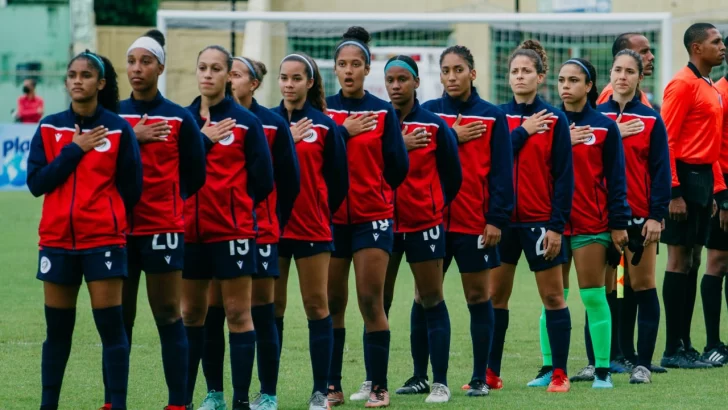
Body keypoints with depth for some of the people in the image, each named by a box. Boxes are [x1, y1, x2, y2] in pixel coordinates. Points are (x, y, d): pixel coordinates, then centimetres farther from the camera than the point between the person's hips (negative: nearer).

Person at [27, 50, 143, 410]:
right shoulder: (50, 128, 6)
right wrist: (74, 150, -9)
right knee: (57, 328, 8)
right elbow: (36, 182, -4)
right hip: (57, 240, 3)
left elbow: (131, 190, 1)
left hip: (103, 239, -3)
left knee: (110, 325, -6)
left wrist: (104, 215, 5)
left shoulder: (118, 129, -1)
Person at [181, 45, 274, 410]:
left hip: (232, 229, -4)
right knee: (190, 314, 10)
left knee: (238, 314, -2)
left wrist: (232, 204, 4)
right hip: (190, 229, 4)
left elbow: (262, 181, -1)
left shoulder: (246, 122, -2)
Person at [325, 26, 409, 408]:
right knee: (332, 304, 4)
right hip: (330, 216, 1)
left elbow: (398, 166, 0)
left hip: (372, 217, -1)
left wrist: (372, 191, 4)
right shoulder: (322, 109, 4)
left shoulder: (383, 112, 2)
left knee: (371, 301, -5)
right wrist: (344, 133, -14)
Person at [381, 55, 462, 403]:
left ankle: (439, 381, 2)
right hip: (384, 222, 2)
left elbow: (453, 177, 6)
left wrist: (433, 205, 9)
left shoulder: (434, 126, -1)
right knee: (378, 302, 4)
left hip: (424, 224, -2)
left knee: (431, 301, -1)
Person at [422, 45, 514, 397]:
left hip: (475, 222, -1)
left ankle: (480, 378, 9)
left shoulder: (492, 117, 2)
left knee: (478, 298, 3)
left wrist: (497, 219, -8)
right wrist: (451, 138, -14)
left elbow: (501, 171, -1)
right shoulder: (427, 112, 6)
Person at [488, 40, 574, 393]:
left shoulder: (554, 119, -2)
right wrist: (522, 132, -12)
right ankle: (491, 373, 11)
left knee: (553, 296, 1)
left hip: (540, 219, -3)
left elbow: (564, 177, -4)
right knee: (495, 296, 5)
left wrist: (557, 224, -9)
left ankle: (559, 373, 6)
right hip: (502, 217, 3)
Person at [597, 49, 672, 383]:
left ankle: (643, 364, 5)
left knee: (643, 288, 1)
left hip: (639, 216, -2)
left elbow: (660, 171, -1)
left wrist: (657, 216, -9)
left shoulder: (651, 120, 1)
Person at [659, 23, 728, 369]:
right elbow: (667, 139, -16)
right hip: (686, 176, -9)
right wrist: (674, 191, -21)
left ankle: (685, 344, 14)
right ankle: (673, 350, -3)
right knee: (680, 260, -6)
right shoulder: (683, 84, -11)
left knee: (693, 261, 10)